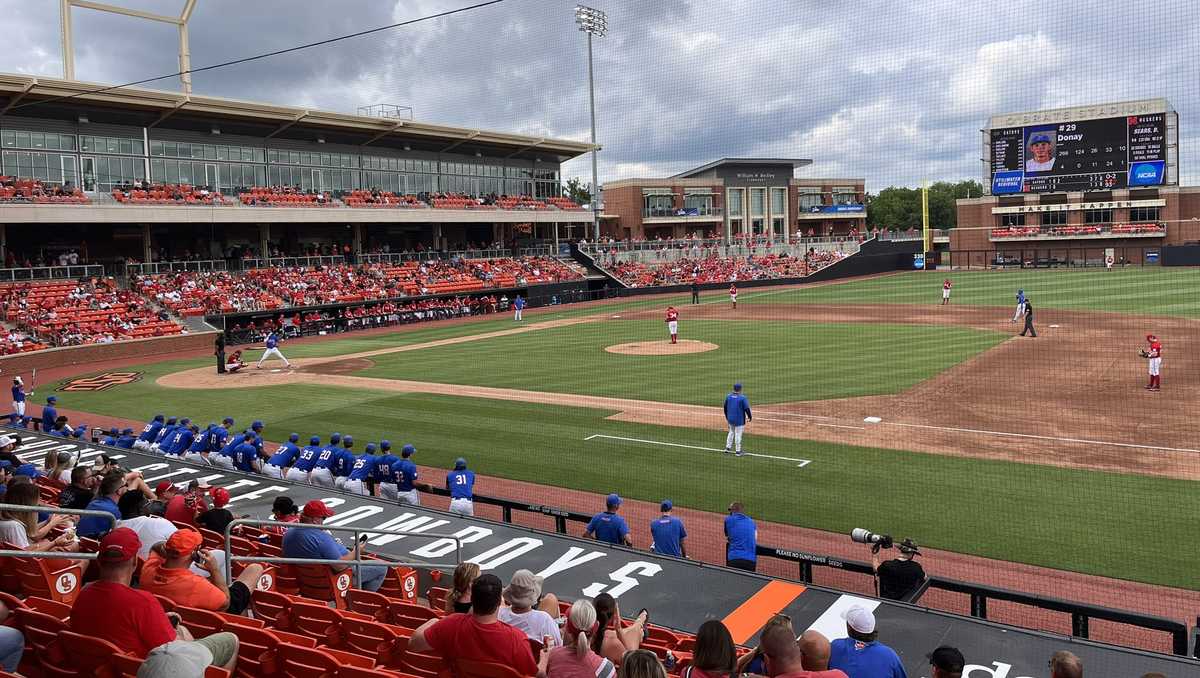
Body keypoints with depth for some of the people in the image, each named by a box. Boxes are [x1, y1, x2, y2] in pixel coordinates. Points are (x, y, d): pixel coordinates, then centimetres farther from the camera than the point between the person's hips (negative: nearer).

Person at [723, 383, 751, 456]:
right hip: (739, 420, -5)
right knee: (738, 434, 1)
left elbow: (725, 407, 10)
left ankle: (727, 447, 20)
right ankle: (738, 451, 5)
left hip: (730, 419, 5)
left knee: (731, 432, 22)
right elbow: (746, 408, -14)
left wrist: (727, 417, 22)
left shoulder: (728, 396, 1)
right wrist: (750, 417, 1)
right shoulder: (742, 398, -15)